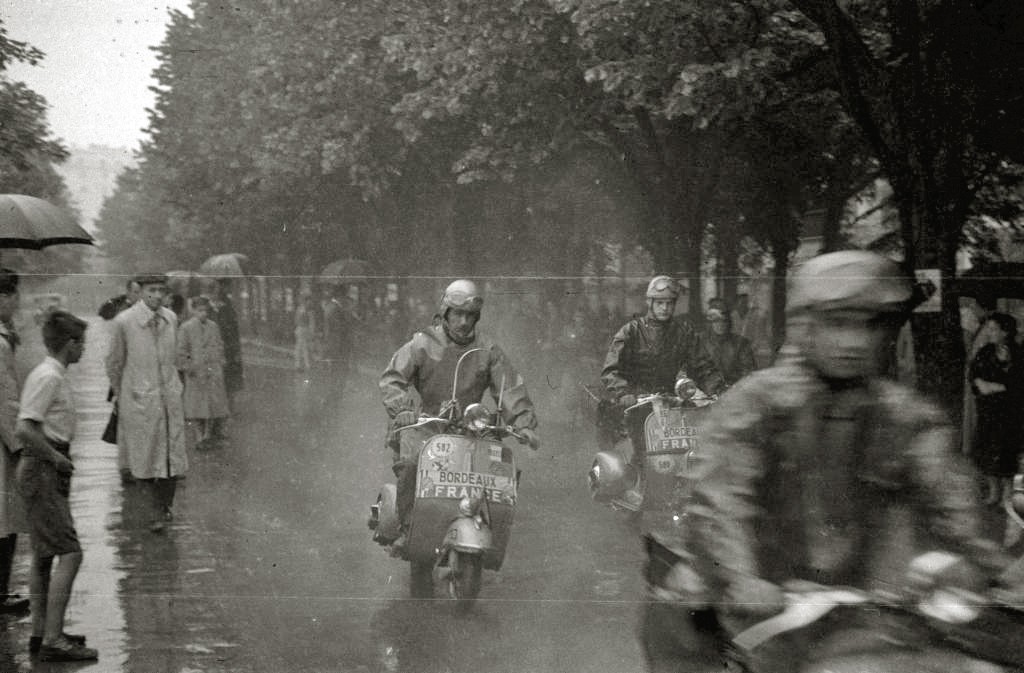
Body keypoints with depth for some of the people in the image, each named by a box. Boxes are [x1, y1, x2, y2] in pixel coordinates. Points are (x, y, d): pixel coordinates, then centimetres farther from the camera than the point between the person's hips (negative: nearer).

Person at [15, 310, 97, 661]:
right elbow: (25, 430, -26)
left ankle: (40, 632, 22)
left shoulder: (55, 376, 14)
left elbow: (28, 428, 23)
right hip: (43, 472, -11)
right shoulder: (47, 378, -17)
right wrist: (56, 458, -16)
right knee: (69, 553, -13)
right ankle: (52, 639, -14)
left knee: (43, 554, 15)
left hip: (47, 473, 11)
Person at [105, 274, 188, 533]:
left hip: (169, 398, 3)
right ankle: (157, 513, 17)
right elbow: (114, 363, 2)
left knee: (173, 458, 2)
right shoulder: (124, 322, -12)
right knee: (145, 457, 3)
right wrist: (121, 395, 12)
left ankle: (166, 507, 22)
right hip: (139, 400, -3)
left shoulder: (170, 318, 2)